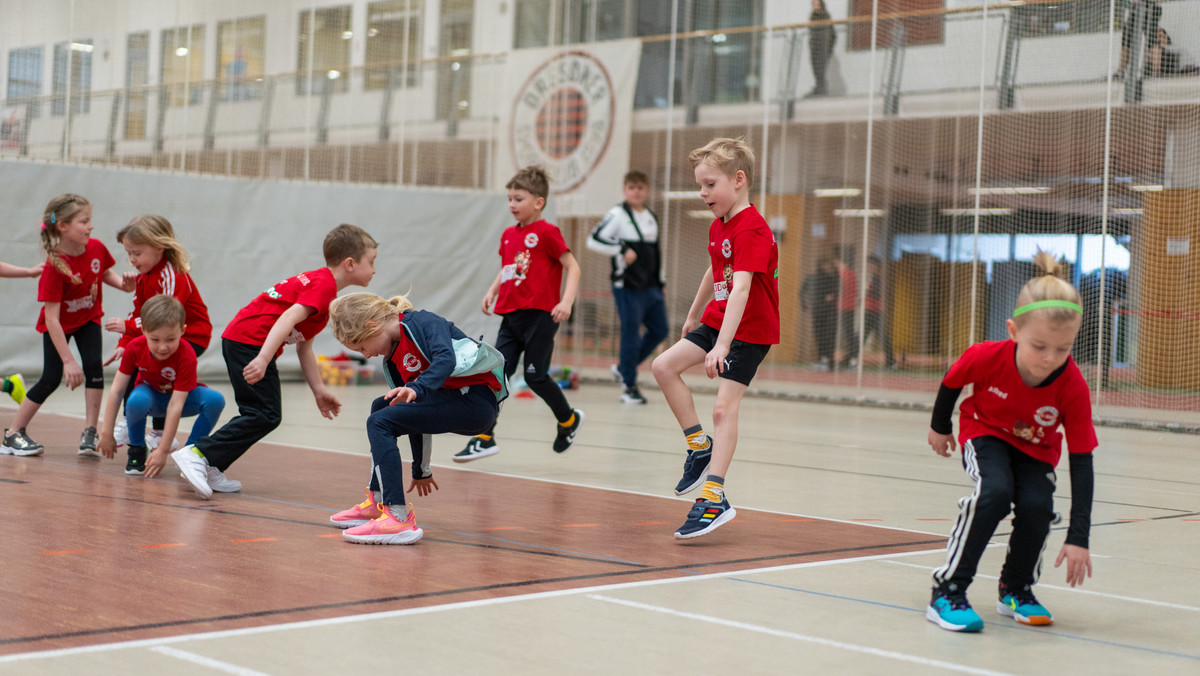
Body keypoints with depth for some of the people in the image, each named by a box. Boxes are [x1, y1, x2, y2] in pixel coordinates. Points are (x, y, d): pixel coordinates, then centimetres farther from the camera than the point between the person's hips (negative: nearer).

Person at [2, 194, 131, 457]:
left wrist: (123, 284, -17)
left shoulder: (97, 248, -20)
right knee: (51, 378, -8)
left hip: (89, 319, 4)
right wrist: (68, 361, -35)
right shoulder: (54, 267, -34)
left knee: (94, 366, -16)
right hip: (59, 325, -4)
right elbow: (52, 319, -33)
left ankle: (89, 434, -9)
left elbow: (105, 273, 7)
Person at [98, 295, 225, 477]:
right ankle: (136, 453, -11)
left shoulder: (186, 356, -33)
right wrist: (106, 433, -19)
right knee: (136, 400, -37)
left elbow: (175, 405, -35)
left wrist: (162, 450, -36)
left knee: (216, 400, -31)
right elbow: (116, 391, -18)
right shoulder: (134, 348, -24)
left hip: (181, 396, -1)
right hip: (151, 394, 1)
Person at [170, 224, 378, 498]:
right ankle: (198, 454, -14)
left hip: (238, 340, 10)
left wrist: (319, 390, 22)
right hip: (250, 342, -10)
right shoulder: (324, 285, -10)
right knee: (265, 415, -12)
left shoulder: (318, 281, 22)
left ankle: (210, 469, 13)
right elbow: (289, 318, -25)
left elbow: (304, 346, 24)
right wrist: (263, 358, -35)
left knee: (258, 414, 13)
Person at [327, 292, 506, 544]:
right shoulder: (393, 362, 17)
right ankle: (378, 502, 23)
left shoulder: (422, 322, -8)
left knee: (379, 422, -15)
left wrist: (416, 389, -42)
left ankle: (398, 518, -22)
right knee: (381, 407, 22)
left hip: (477, 399, -10)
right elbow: (416, 418, 24)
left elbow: (446, 360, -28)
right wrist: (421, 470, 29)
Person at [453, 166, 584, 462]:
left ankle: (569, 420, 22)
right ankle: (485, 437, 0)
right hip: (511, 316, 7)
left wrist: (566, 301, -20)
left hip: (540, 315, -7)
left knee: (535, 376, -3)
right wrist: (492, 291, 13)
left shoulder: (547, 232, -8)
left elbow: (572, 267, -9)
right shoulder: (509, 235, 14)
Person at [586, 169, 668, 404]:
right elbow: (594, 240, -15)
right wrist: (622, 249, -22)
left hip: (650, 286, 7)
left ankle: (624, 368, 23)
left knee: (659, 330, 7)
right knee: (631, 334, -5)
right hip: (627, 286, -7)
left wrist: (660, 281, 20)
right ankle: (629, 386, 6)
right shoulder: (617, 215, -7)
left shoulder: (652, 218, 15)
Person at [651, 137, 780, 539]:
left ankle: (714, 499, -15)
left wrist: (721, 345, -42)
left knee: (724, 407, -14)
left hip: (750, 331, -9)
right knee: (664, 366, 1)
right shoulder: (718, 227, 7)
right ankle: (700, 446, 11)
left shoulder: (751, 230, -24)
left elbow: (740, 289, -34)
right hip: (717, 321, 9)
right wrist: (694, 315, 33)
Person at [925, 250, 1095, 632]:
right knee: (995, 492, -31)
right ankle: (948, 590, -21)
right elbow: (952, 382, -8)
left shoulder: (1073, 387, -31)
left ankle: (1015, 589, 5)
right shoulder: (987, 358, -33)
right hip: (985, 433, -1)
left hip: (1035, 449, 2)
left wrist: (1078, 538, -30)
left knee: (1037, 506, -24)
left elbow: (1081, 464, -27)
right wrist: (940, 427, 9)